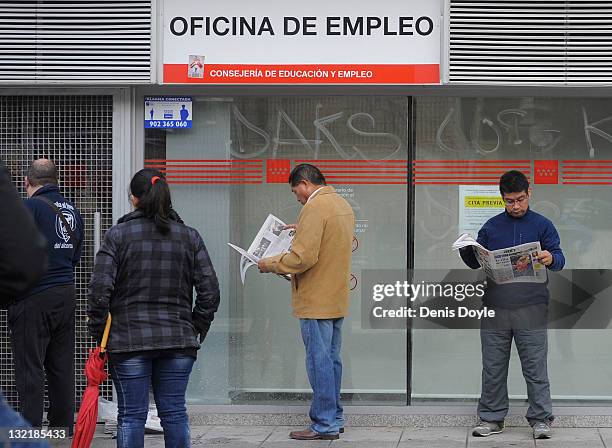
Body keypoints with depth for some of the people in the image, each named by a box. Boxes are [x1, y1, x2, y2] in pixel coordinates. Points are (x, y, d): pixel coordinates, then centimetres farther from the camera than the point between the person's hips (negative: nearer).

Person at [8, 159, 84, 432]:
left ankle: (31, 430, -4)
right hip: (66, 296, 7)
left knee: (30, 369, -3)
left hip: (34, 299, -7)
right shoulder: (71, 210, 11)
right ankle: (63, 427, 17)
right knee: (62, 368, 12)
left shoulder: (30, 207, -12)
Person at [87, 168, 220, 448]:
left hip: (128, 340, -2)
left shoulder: (117, 235, -4)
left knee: (131, 415, 2)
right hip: (178, 341, 3)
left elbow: (99, 289, -10)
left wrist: (98, 332, 0)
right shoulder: (190, 237, 5)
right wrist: (197, 329, 13)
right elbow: (209, 291, 2)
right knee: (174, 412, 9)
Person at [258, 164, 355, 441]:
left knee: (319, 362, -4)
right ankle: (334, 418, 22)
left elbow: (302, 258, -24)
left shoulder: (314, 208, -17)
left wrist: (270, 264, -10)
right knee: (332, 360, 16)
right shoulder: (342, 205, 14)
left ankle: (324, 425, -1)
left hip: (316, 301, -10)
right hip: (338, 299, 10)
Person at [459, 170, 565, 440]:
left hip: (531, 309, -2)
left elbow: (559, 259, 0)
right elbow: (475, 262, 15)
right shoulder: (491, 227, 12)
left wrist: (551, 259, -24)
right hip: (495, 308, 2)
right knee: (493, 367, 5)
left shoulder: (542, 225, 6)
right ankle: (491, 419, 13)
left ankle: (541, 418, 4)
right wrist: (465, 249, -7)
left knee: (535, 367, -1)